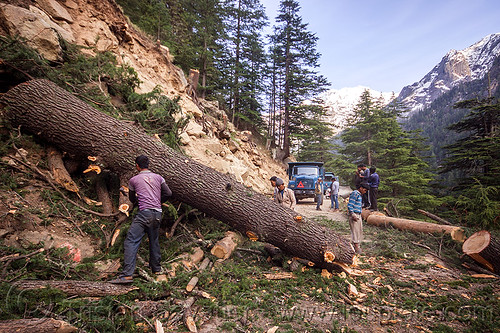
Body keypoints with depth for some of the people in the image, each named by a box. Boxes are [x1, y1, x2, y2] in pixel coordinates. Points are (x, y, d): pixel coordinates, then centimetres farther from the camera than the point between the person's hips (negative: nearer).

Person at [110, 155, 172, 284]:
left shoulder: (133, 180, 7)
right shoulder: (158, 177, 13)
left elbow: (132, 199, 20)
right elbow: (168, 193, 8)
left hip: (145, 213, -5)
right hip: (158, 213, 5)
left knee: (131, 241, -5)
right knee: (154, 240, 20)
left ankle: (127, 274, -14)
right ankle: (156, 268, 31)